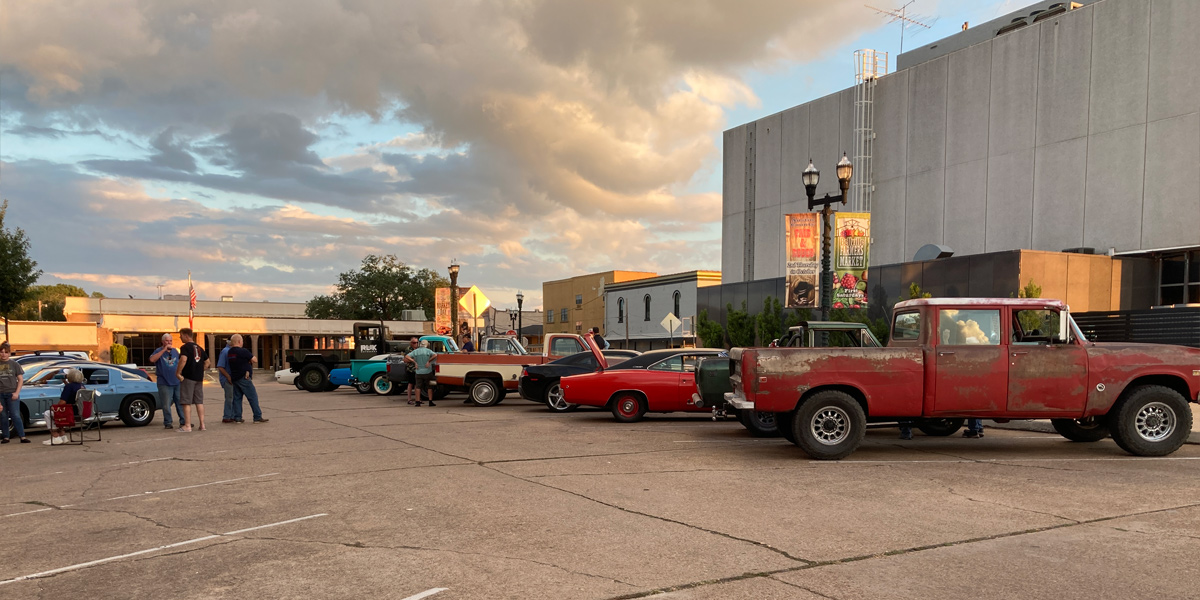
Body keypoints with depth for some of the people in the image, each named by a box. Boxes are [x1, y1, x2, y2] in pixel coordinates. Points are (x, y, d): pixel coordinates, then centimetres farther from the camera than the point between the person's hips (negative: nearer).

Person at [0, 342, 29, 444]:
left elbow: (20, 379, 4)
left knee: (15, 416, -6)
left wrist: (17, 393, -7)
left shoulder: (14, 364, 3)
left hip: (11, 393, -2)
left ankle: (22, 437, -7)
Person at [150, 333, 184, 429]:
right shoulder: (159, 351, -1)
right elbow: (152, 359, -21)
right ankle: (167, 423, 9)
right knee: (166, 405, -1)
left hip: (177, 382, 4)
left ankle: (183, 421, 10)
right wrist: (164, 349, -23)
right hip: (164, 383, -4)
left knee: (181, 403, 4)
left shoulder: (175, 351, 12)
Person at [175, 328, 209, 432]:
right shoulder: (199, 348, 14)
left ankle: (187, 426, -1)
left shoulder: (185, 347, -10)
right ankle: (202, 425, 11)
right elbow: (207, 362, 20)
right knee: (199, 402, 11)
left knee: (186, 402, -1)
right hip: (199, 378, 7)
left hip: (188, 377, -7)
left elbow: (183, 359, -26)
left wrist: (178, 373, -18)